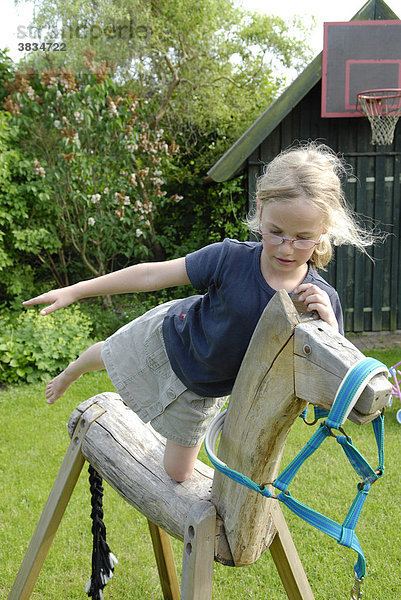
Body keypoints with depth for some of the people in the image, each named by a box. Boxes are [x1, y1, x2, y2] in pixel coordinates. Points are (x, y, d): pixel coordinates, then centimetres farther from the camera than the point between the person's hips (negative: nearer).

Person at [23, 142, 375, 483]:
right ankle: (70, 374, 67)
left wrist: (328, 324, -49)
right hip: (169, 339, -1)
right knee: (105, 355, 30)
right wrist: (75, 291, -18)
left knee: (178, 473, 17)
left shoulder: (320, 300, -31)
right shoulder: (231, 259, -34)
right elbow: (152, 276, -24)